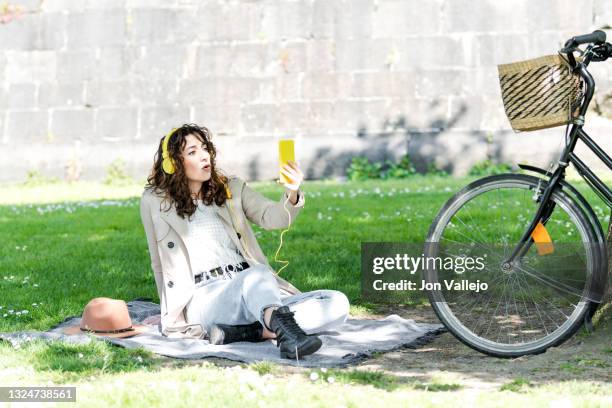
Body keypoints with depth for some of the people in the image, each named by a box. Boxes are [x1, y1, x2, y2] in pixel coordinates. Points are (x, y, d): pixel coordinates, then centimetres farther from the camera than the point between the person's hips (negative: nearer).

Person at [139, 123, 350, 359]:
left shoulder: (232, 188, 17)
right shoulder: (155, 201, 9)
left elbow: (272, 217, -2)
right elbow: (159, 263, 18)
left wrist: (292, 195, -23)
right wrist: (170, 309, 18)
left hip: (256, 293, 5)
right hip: (203, 296, -5)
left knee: (337, 305, -19)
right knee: (256, 274, -38)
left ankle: (240, 332, -36)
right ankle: (285, 332, -70)